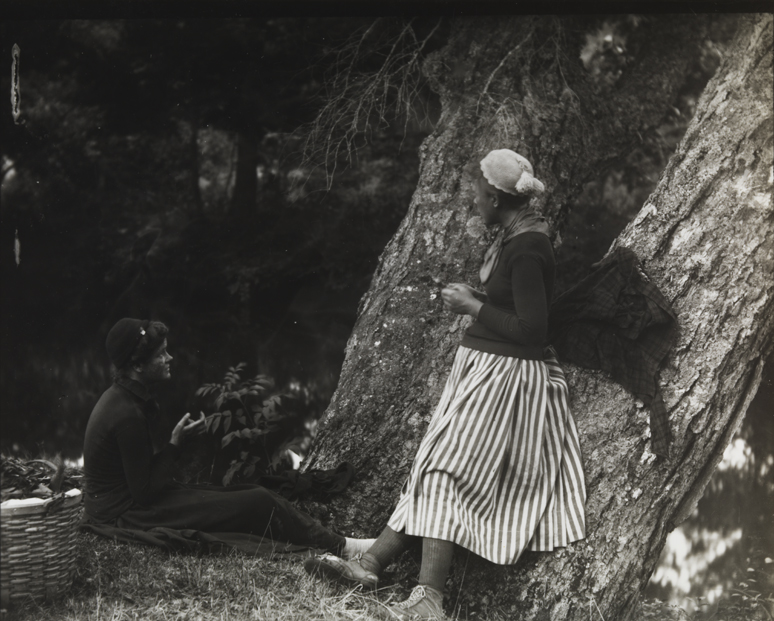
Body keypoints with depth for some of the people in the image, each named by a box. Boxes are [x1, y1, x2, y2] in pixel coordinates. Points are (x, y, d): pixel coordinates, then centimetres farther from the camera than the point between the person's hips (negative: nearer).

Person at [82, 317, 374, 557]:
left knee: (248, 493, 9)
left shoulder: (119, 398, 7)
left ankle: (334, 543, 10)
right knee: (259, 502, -8)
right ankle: (339, 547, 6)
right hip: (130, 515, -10)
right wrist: (175, 443, -14)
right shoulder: (127, 414, -25)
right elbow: (144, 491, -21)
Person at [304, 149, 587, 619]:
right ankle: (373, 562, 12)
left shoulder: (525, 249, -21)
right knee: (439, 470, 9)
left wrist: (473, 307, -14)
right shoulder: (518, 235, 9)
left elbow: (531, 328, -24)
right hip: (488, 369, 10)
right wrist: (476, 298, 7)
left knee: (444, 472, -12)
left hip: (503, 378, -10)